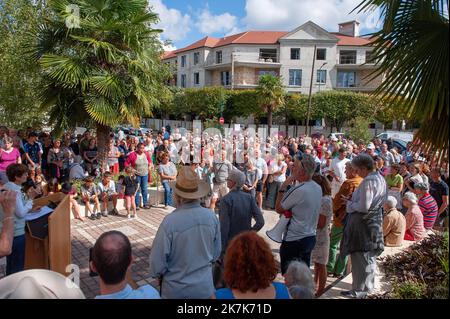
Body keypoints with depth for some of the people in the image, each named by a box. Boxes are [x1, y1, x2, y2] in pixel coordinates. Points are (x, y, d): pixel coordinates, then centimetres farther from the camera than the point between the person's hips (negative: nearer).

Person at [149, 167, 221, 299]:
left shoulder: (170, 221, -25)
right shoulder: (212, 217, -13)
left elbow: (157, 261, -17)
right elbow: (216, 254, 0)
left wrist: (157, 275, 4)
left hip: (175, 289, -2)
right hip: (205, 287, 3)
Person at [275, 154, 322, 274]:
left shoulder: (298, 190, -23)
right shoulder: (318, 188, 3)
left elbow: (279, 209, -12)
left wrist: (283, 187, -11)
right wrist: (291, 186, 4)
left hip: (294, 240, -8)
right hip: (310, 237, 8)